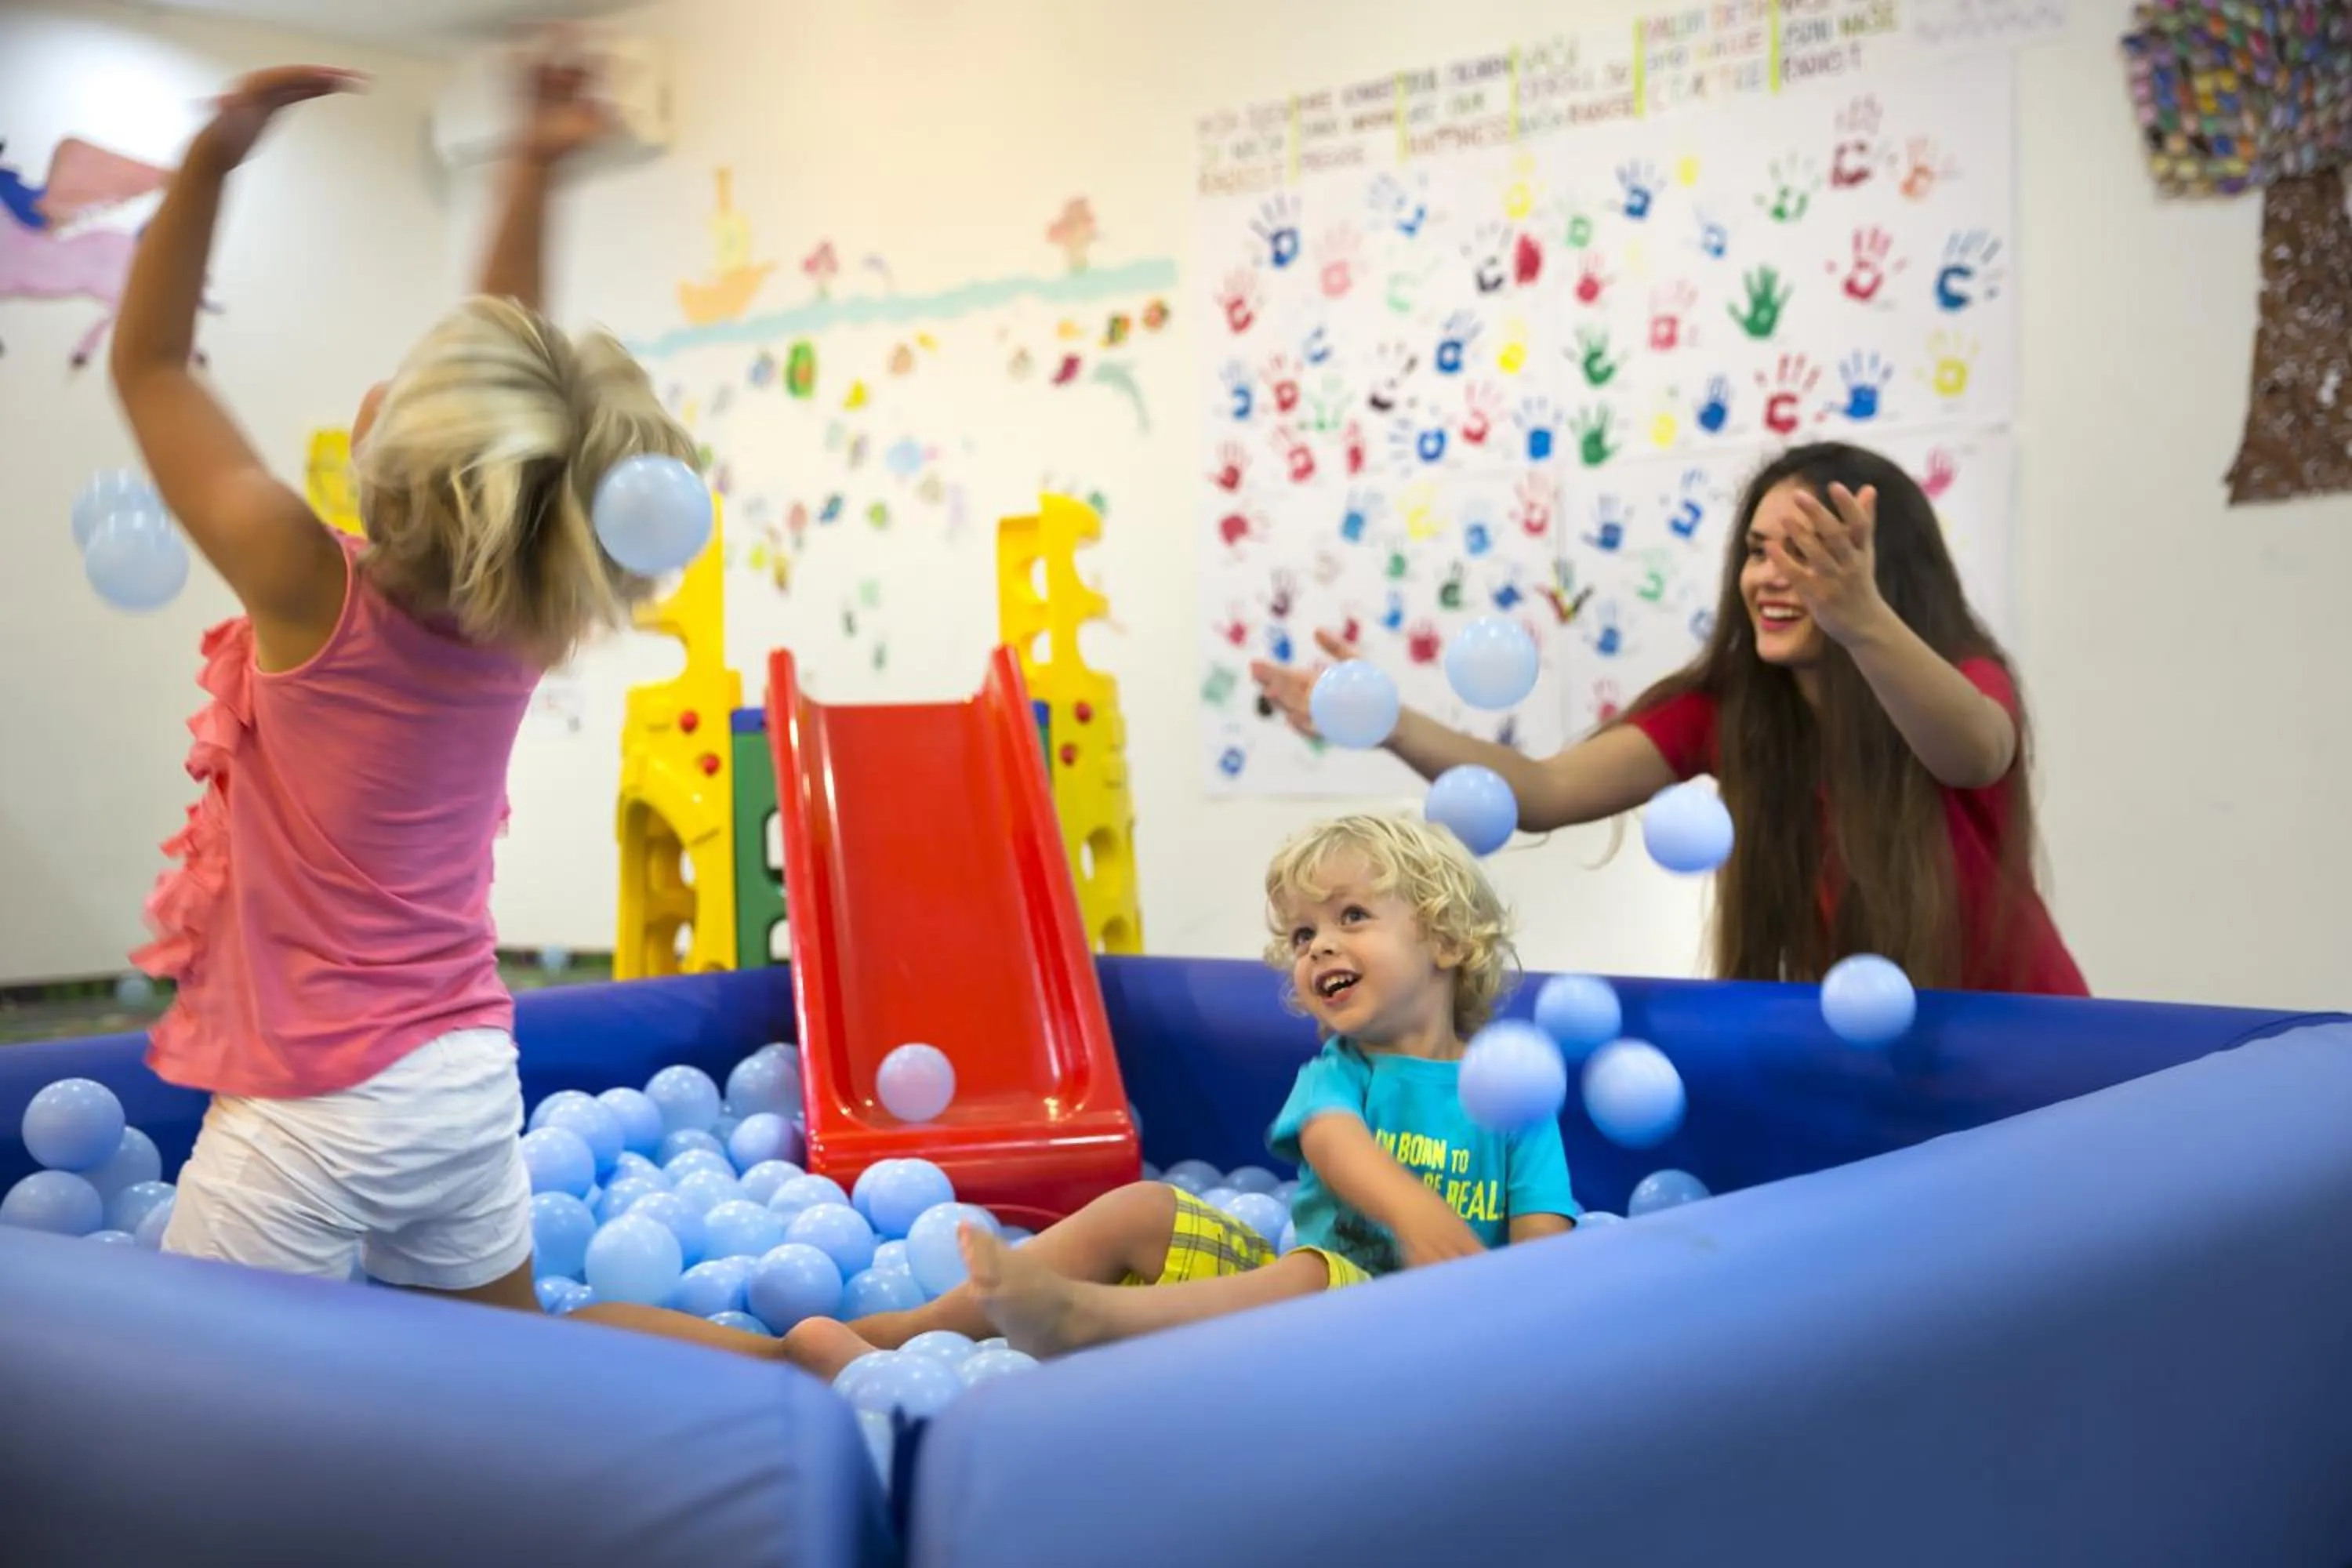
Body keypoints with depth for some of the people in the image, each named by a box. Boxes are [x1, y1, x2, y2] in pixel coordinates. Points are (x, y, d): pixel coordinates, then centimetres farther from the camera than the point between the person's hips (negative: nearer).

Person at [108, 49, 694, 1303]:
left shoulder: (312, 597, -19)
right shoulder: (519, 623, -6)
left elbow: (148, 365, -9)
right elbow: (507, 396, 8)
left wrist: (212, 159, -13)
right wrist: (532, 175, 9)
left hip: (307, 1116, -6)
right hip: (473, 1085, 6)